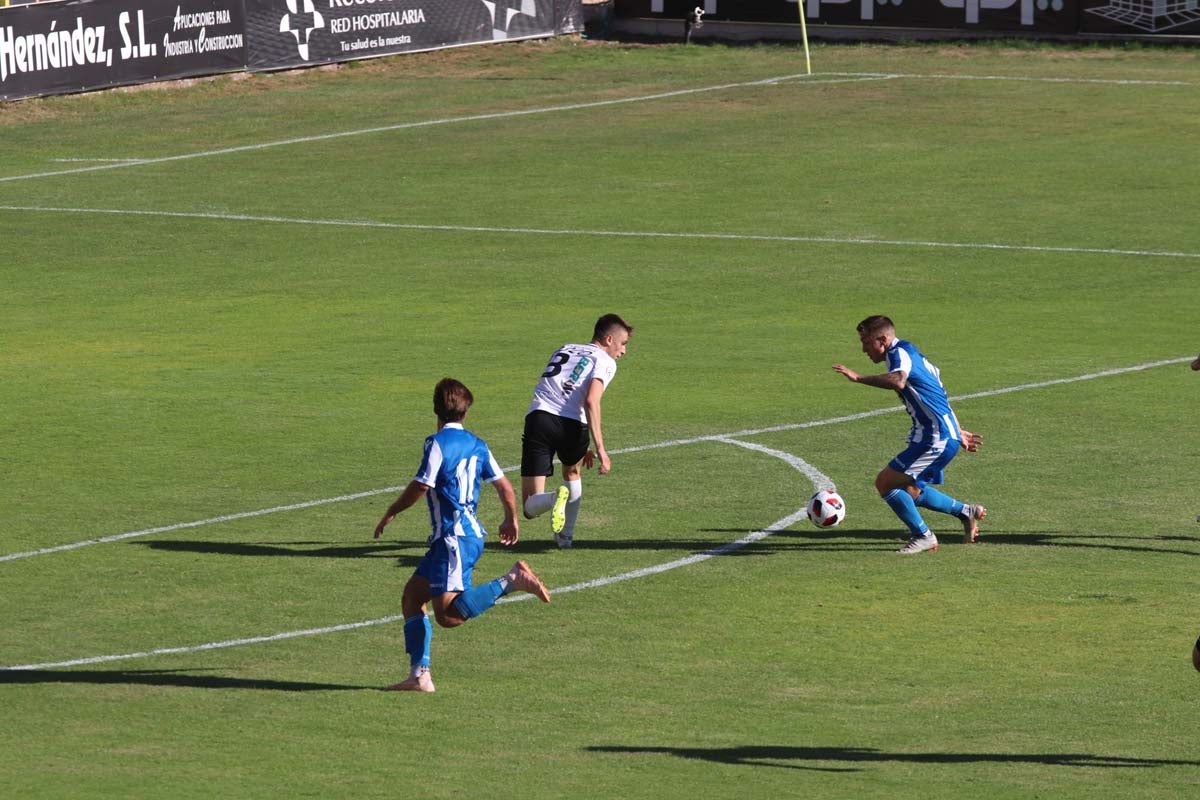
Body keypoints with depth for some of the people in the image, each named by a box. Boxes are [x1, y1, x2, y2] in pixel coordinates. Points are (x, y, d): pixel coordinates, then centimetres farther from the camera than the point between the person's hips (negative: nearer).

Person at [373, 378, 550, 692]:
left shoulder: (438, 443, -9)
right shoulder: (477, 445, 12)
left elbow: (419, 488, -12)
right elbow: (505, 486, 15)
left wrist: (390, 513, 5)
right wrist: (511, 521, 33)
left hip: (454, 537, -9)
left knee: (448, 614, -19)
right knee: (412, 597, 11)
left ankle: (512, 580, -24)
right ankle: (420, 675, 6)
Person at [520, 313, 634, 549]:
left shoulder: (563, 351, 28)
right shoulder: (605, 362, 8)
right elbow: (591, 401, -9)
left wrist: (581, 448, 37)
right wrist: (600, 449, -13)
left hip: (538, 417, 2)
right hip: (571, 425, -2)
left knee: (530, 508, 3)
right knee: (572, 472, 34)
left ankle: (556, 498, -29)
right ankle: (566, 536, 31)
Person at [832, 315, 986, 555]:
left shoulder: (900, 353, -12)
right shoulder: (911, 353, 19)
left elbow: (898, 381, -37)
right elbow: (939, 394, 28)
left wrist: (859, 378, -38)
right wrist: (958, 432, 34)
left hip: (937, 439, -10)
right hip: (945, 435, 10)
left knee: (884, 483, -10)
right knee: (909, 491, 20)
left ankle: (922, 536, -1)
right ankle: (966, 512, 29)